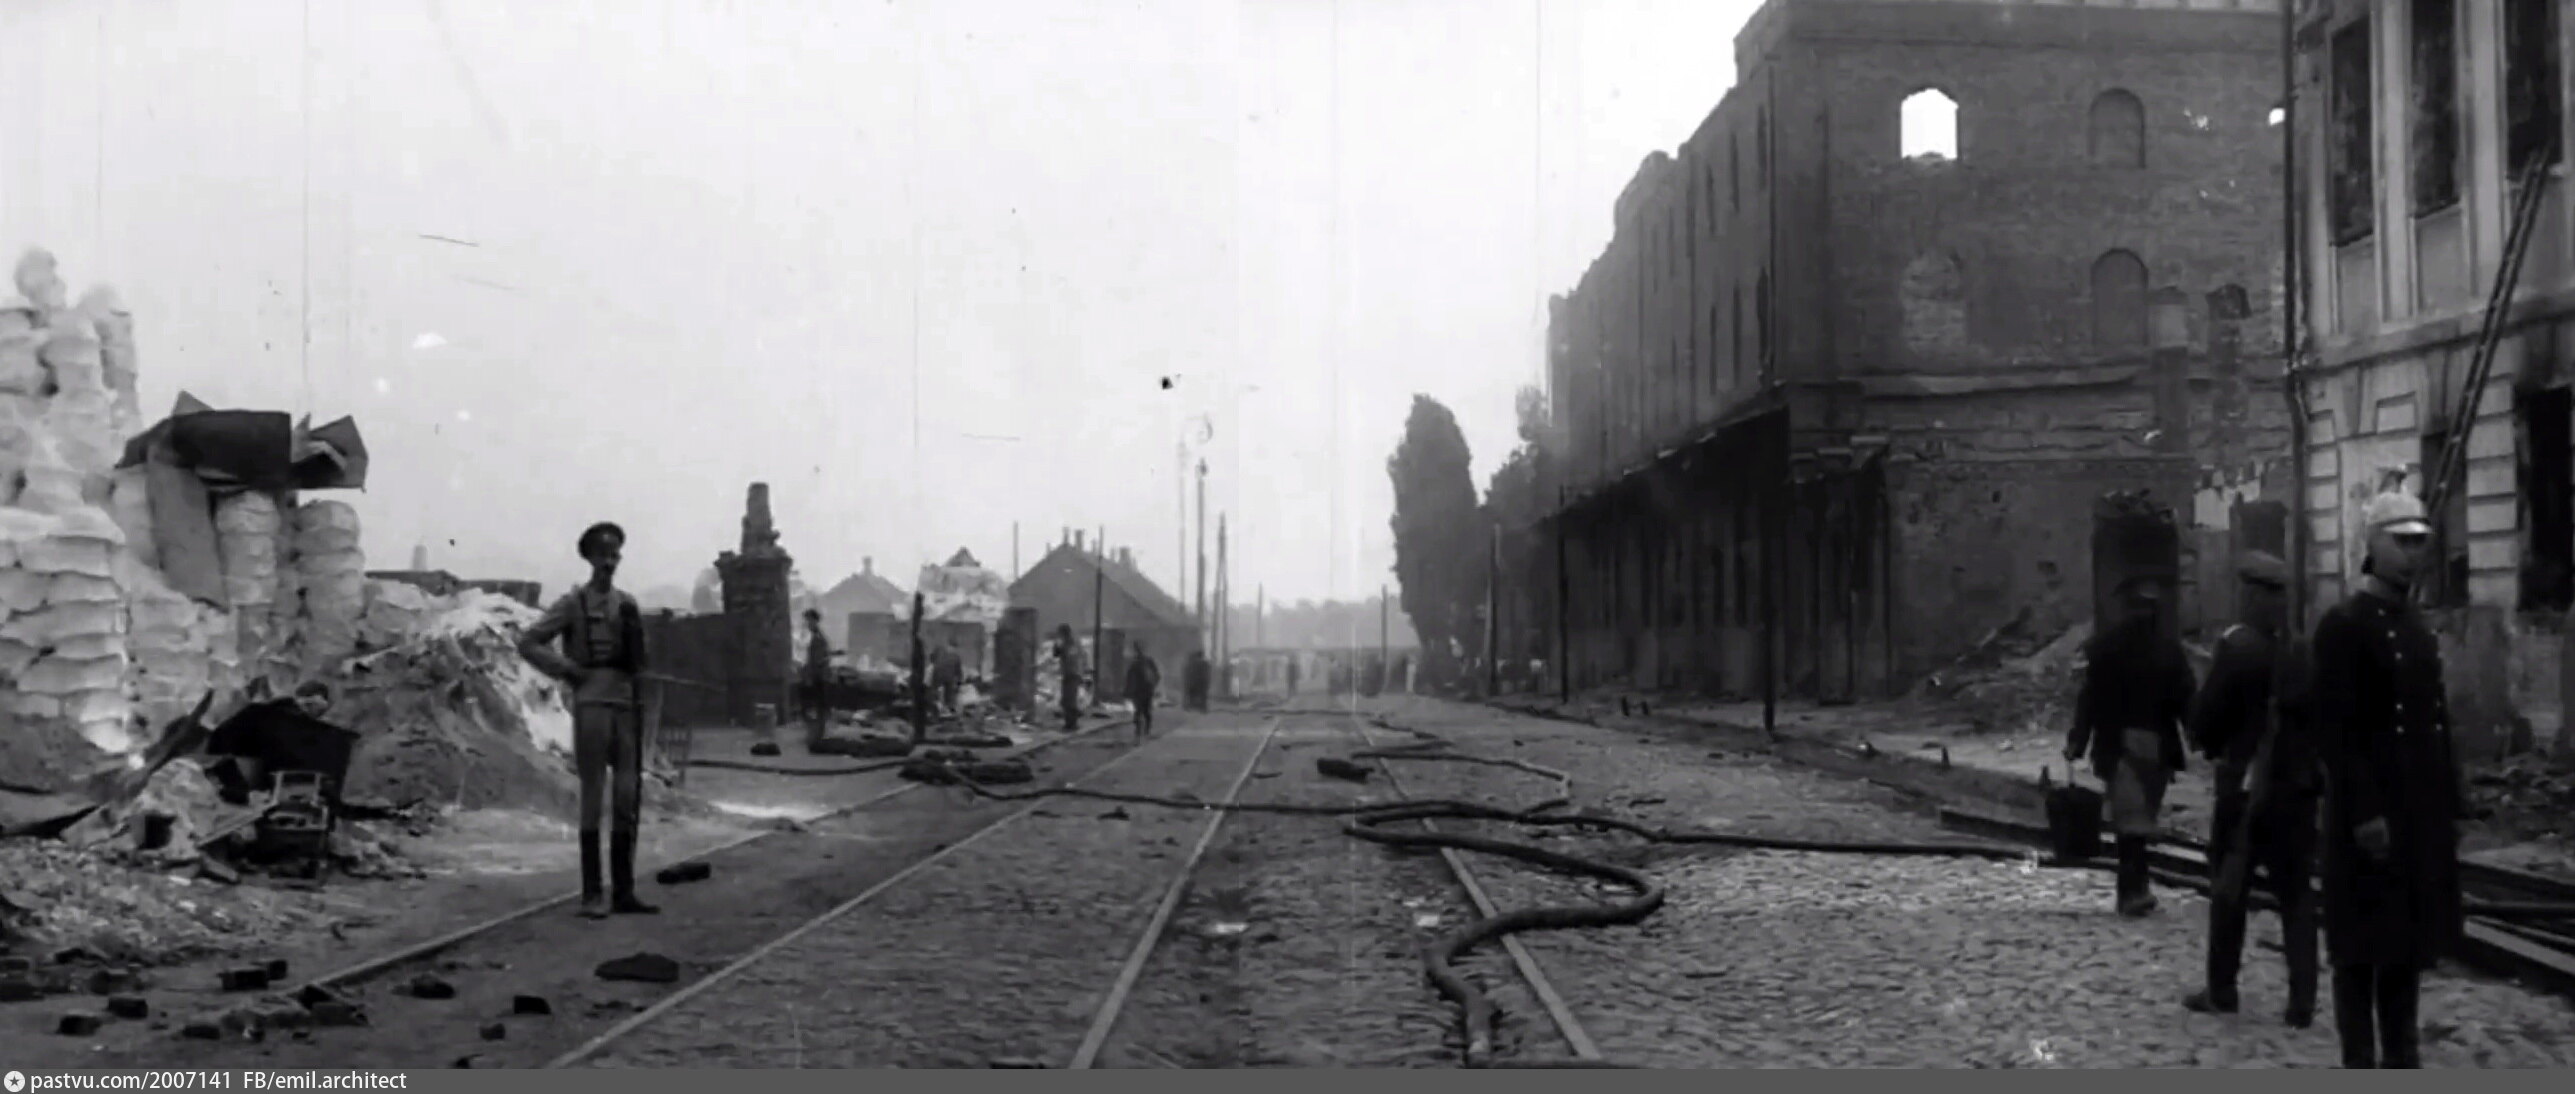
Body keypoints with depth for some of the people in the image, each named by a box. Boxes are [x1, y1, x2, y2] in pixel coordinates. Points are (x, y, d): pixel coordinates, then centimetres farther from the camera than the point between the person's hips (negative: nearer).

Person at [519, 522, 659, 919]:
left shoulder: (628, 604, 13)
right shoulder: (574, 603, -1)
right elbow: (528, 644, -3)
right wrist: (568, 670, -7)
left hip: (628, 706, 5)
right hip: (592, 704, -5)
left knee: (628, 799, 5)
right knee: (593, 797, -3)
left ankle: (623, 892, 12)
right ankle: (592, 893, 2)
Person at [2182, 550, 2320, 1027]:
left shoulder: (2237, 646, -13)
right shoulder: (2304, 650, -2)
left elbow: (2208, 711, -11)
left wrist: (2209, 746, 8)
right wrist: (2309, 762, 13)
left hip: (2244, 782, -3)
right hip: (2297, 785, 3)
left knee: (2229, 886, 9)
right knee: (2296, 892, 8)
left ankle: (2221, 990, 15)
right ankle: (2302, 1000, 5)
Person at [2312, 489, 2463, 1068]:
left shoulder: (2419, 629, 15)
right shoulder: (2342, 625, -10)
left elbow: (2436, 723, 17)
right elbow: (2335, 730, -16)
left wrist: (2449, 807, 12)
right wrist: (2365, 813, -21)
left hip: (2422, 813, 8)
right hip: (2369, 814, -8)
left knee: (2411, 940, 13)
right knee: (2364, 947, -2)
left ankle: (2401, 1058, 21)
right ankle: (2360, 1065, 3)